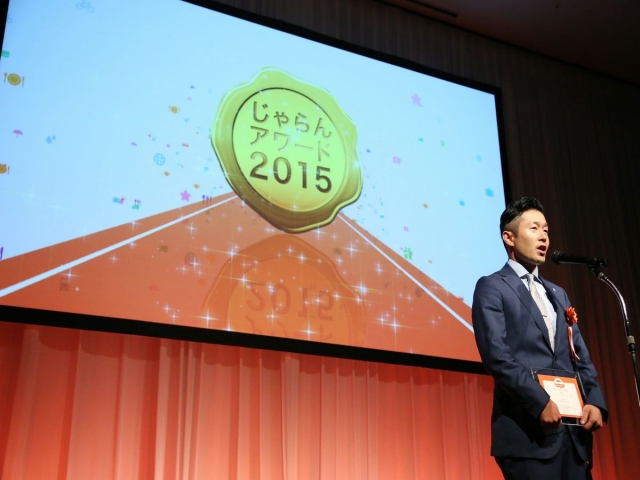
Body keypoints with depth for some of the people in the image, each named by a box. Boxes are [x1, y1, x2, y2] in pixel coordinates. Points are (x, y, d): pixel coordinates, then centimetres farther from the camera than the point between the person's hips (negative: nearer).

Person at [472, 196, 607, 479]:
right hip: (528, 431, -6)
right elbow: (497, 356, -12)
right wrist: (541, 402, -18)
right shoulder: (492, 288, 0)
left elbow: (581, 357, 16)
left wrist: (595, 402, 0)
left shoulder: (558, 294, 22)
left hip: (573, 430, 6)